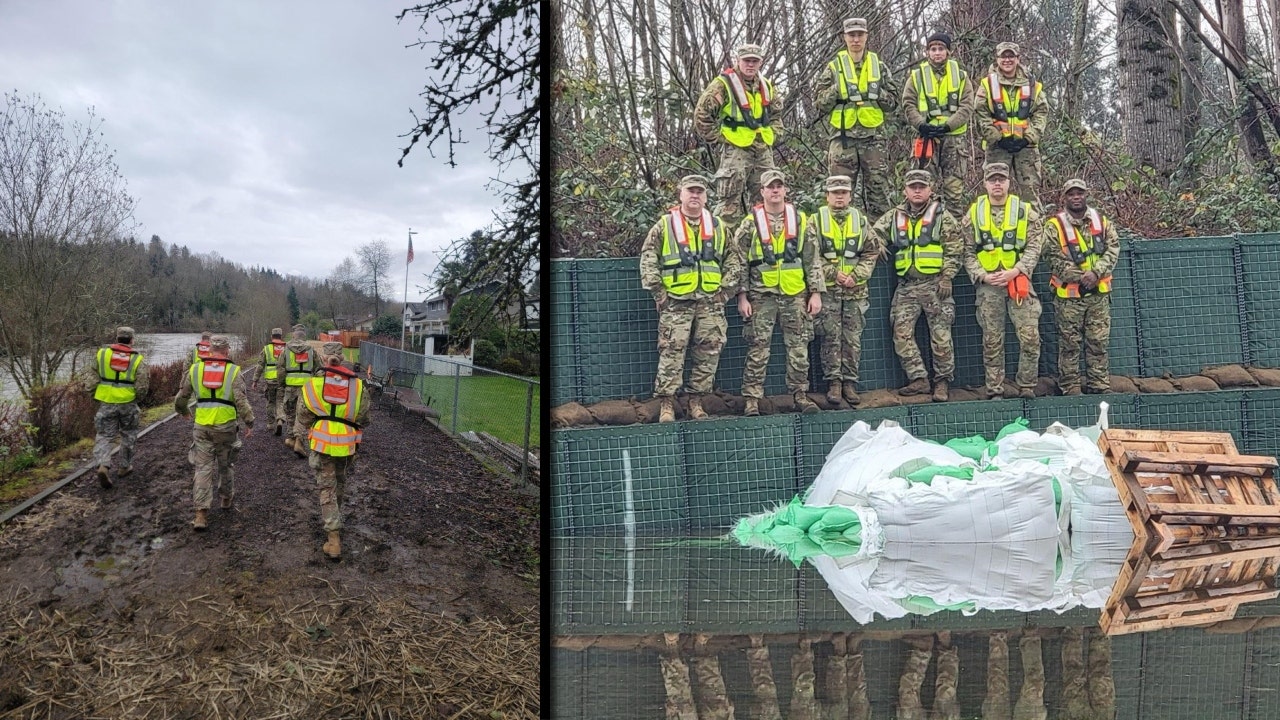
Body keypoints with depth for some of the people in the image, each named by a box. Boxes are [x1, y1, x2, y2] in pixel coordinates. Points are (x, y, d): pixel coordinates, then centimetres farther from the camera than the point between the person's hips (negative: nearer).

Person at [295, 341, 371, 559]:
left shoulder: (313, 384, -5)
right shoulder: (357, 385, -1)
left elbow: (302, 417, 2)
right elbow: (363, 419, 5)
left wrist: (299, 439, 16)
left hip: (321, 444, -2)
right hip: (347, 445, 2)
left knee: (327, 488, 3)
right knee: (339, 484, 24)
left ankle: (334, 539, -3)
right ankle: (333, 518, 45)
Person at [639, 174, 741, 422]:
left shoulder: (717, 226, 14)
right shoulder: (664, 225, 4)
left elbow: (732, 259, 17)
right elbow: (648, 259, 1)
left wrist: (725, 288, 7)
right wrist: (658, 292, -4)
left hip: (710, 300, 3)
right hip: (675, 301, -3)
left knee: (709, 350, 3)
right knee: (672, 351, -7)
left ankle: (696, 400, 14)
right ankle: (667, 404, -2)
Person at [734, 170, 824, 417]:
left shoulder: (800, 219, 8)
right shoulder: (750, 223, 2)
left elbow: (813, 259, 8)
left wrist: (816, 292, 3)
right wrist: (742, 296, -3)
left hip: (796, 294, 2)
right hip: (762, 295, -2)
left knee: (798, 347, 6)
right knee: (758, 349, -1)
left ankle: (800, 394, 17)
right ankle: (752, 398, 4)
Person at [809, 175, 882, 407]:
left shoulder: (861, 221, 10)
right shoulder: (816, 221, 2)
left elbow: (871, 252, 7)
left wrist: (856, 276, -7)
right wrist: (833, 273, -12)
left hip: (856, 290, 2)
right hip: (828, 289, -2)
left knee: (853, 339, 4)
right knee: (831, 337, -2)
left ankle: (850, 382, 11)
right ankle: (833, 382, 4)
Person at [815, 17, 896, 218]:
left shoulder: (879, 66, 11)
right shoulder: (833, 67, 7)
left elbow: (891, 103, 11)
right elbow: (820, 104, 4)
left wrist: (877, 92, -7)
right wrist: (835, 90, -12)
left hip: (873, 136, 1)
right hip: (843, 137, -1)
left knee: (878, 187, 4)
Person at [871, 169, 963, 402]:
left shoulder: (941, 215, 1)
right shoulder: (894, 217, 12)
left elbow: (954, 249, -2)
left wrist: (947, 277, -9)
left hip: (934, 284, -4)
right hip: (905, 285, 4)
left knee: (940, 335, -3)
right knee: (902, 333, -1)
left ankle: (943, 381, 7)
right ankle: (918, 379, 7)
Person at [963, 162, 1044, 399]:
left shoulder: (1025, 211, 6)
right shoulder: (973, 213, 8)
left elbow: (1034, 247, 0)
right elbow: (967, 251, 6)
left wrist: (1015, 271, -13)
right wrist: (981, 275, -8)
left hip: (1018, 281, 0)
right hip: (987, 285, 1)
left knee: (1030, 337, -5)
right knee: (992, 341, 5)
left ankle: (1026, 388, 8)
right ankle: (994, 390, 13)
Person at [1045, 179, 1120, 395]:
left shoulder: (1102, 221, 8)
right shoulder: (1054, 226, -4)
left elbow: (1112, 250, -2)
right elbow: (1056, 260, -11)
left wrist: (1096, 273, -18)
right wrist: (1081, 277, -19)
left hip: (1099, 293, 3)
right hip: (1068, 295, -3)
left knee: (1098, 342, 7)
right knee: (1069, 344, 1)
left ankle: (1100, 386, 15)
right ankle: (1070, 389, 7)